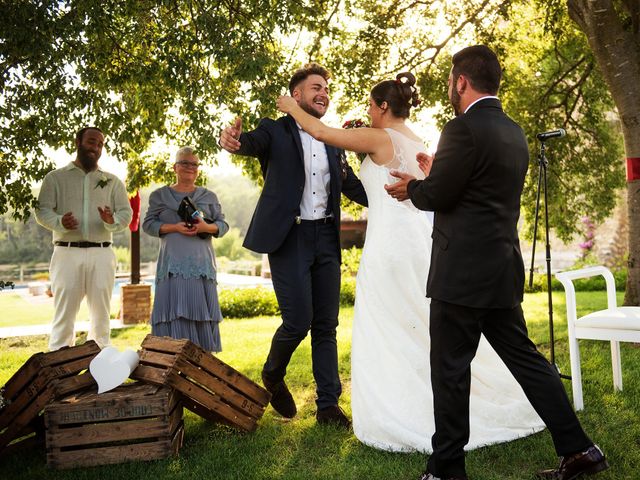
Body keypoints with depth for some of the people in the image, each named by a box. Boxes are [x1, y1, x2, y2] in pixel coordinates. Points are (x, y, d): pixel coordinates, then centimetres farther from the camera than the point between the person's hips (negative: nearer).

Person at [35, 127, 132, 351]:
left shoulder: (112, 181, 14)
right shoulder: (55, 177, 10)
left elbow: (126, 212, 7)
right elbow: (42, 210, 3)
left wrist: (112, 221, -16)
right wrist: (60, 222, -19)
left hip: (101, 254, 2)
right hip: (67, 252, -2)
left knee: (101, 313, 5)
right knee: (64, 313, -2)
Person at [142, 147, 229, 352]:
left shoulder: (209, 196, 15)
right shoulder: (160, 195, 12)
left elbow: (223, 224, 11)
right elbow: (148, 224, 6)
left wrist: (207, 227, -11)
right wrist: (174, 228, -10)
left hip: (201, 264, 1)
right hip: (172, 264, -1)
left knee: (200, 310, -2)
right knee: (173, 310, -8)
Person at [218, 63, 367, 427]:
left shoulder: (334, 142, 15)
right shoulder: (276, 131, 1)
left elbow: (354, 187, 13)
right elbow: (253, 142, -20)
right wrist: (234, 140, -44)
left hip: (326, 238, 5)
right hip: (290, 238, -5)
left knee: (326, 325, 8)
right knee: (298, 322, -6)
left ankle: (328, 404, 19)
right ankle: (273, 376, 25)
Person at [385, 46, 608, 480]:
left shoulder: (465, 128, -14)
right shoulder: (514, 132, 14)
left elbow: (436, 196, -13)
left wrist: (412, 187, 8)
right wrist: (430, 178, 23)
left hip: (462, 272, -9)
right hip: (502, 269, 9)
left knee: (450, 369, 2)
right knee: (524, 358, 16)